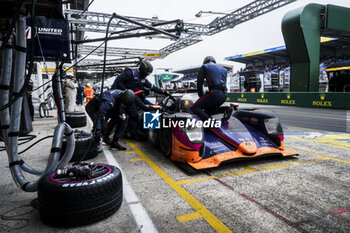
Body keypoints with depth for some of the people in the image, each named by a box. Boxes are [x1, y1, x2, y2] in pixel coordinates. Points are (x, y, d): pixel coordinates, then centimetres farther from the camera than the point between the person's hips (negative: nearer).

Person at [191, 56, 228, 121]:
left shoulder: (204, 67, 13)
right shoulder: (223, 69, 30)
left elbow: (199, 83, 4)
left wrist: (201, 96, 15)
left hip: (215, 93, -7)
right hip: (224, 95, 7)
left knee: (195, 108, -7)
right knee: (207, 111, 22)